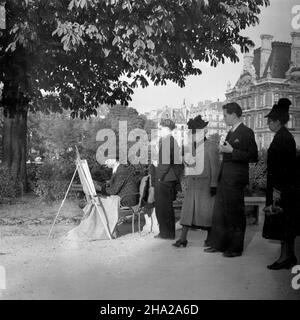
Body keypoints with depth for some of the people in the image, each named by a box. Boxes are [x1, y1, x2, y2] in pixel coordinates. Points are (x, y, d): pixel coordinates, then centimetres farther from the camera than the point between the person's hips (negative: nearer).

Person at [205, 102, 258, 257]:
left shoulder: (246, 132, -10)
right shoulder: (231, 132, 17)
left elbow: (253, 157, -16)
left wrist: (231, 151, -18)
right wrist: (224, 150, 9)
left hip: (235, 180, -8)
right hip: (224, 178, 9)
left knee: (235, 214, 2)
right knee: (219, 211, 12)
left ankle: (235, 248, 14)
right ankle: (218, 244, 23)